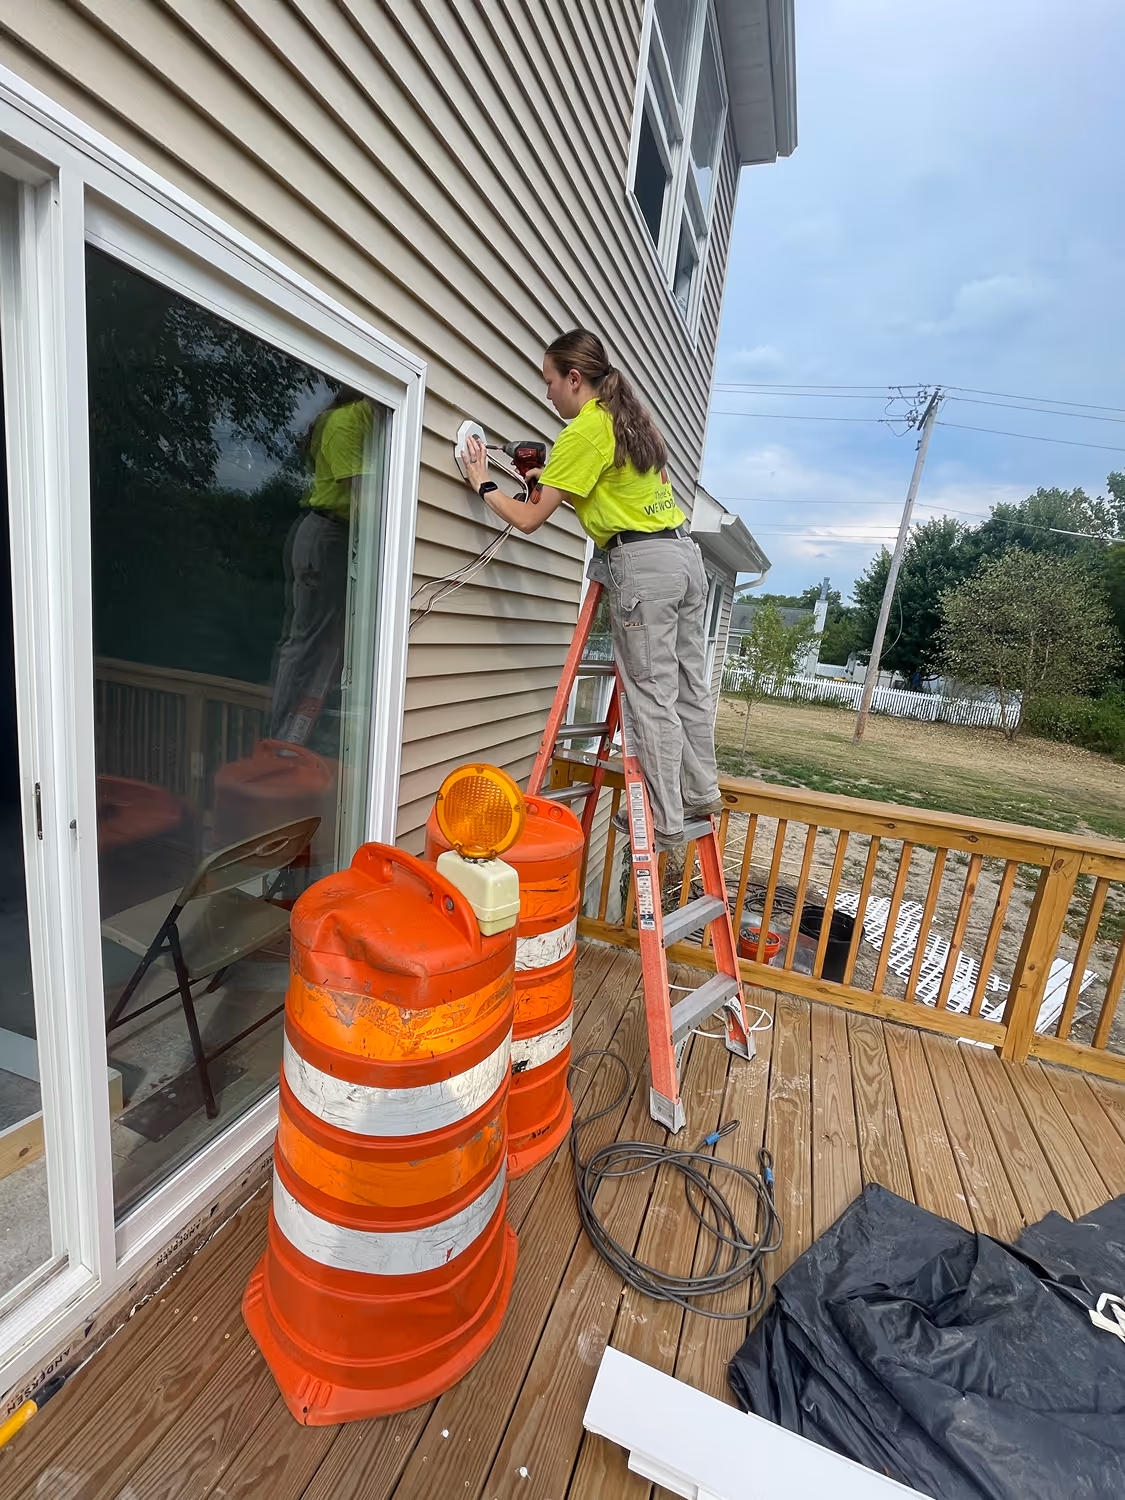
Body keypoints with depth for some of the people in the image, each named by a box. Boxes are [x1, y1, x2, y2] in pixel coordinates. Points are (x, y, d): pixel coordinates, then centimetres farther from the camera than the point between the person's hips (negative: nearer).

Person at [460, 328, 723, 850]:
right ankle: (701, 795, 23)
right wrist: (557, 487, 21)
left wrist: (483, 484, 10)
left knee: (651, 698, -5)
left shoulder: (582, 432, -7)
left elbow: (529, 519, -7)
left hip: (641, 564, -9)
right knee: (689, 685, 11)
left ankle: (665, 822, 3)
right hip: (685, 554, 9)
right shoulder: (634, 419, 21)